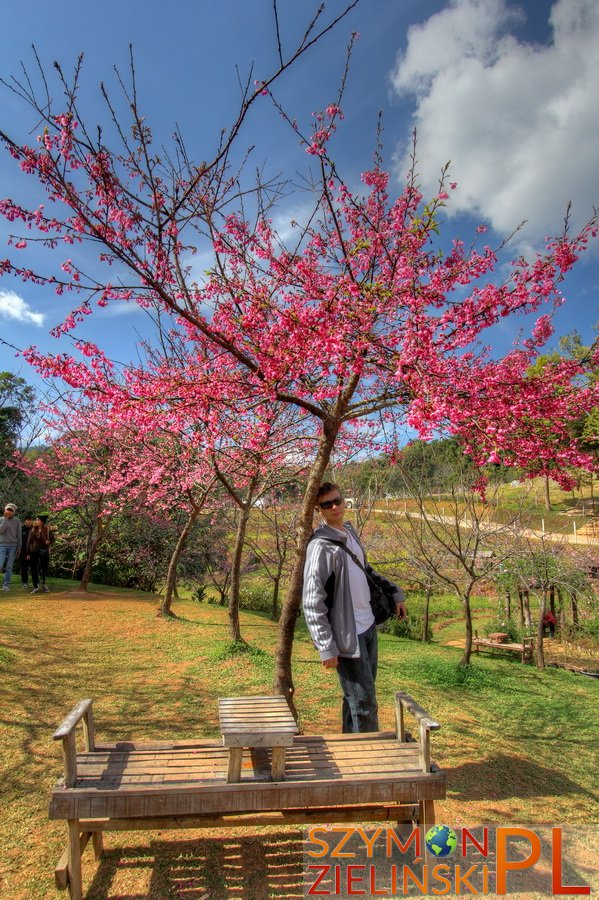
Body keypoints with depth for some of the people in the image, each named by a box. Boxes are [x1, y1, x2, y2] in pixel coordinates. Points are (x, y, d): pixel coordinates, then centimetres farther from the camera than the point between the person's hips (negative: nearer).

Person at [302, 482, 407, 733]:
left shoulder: (350, 532, 6)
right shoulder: (321, 545, -18)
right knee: (364, 704, 1)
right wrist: (326, 647, -20)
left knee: (356, 697, 21)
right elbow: (313, 602, -19)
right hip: (347, 635, -8)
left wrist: (394, 592, 16)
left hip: (368, 626, 8)